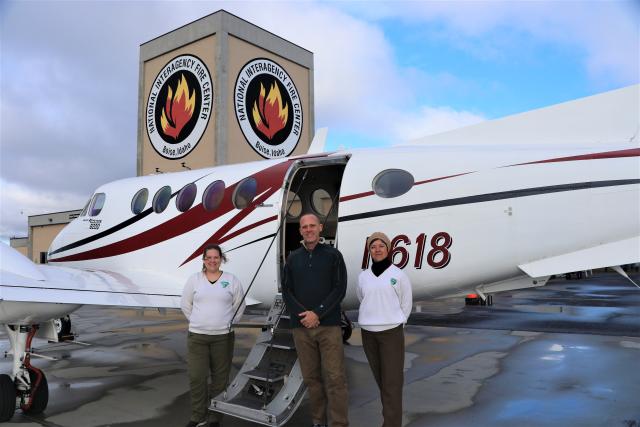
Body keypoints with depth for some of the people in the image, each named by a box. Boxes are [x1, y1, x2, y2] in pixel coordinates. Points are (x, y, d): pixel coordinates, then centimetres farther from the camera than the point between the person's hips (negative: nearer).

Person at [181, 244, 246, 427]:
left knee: (220, 377, 5)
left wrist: (228, 323, 2)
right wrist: (199, 322, 8)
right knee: (196, 377, 0)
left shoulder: (232, 280, 1)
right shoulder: (194, 279, 4)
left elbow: (239, 306, 6)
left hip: (223, 337, -1)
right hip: (196, 336, 1)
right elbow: (185, 304, 10)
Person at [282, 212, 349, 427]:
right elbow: (287, 291, 7)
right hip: (301, 327, 3)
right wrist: (302, 315, -9)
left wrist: (317, 313, -13)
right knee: (311, 377, 8)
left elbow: (340, 289, -4)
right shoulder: (293, 258, 11)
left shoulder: (333, 255, 3)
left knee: (335, 378, -5)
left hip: (329, 326, -3)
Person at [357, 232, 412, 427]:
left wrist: (396, 324, 4)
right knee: (380, 378, 11)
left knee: (392, 380, -5)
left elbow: (406, 305, 3)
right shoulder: (363, 276, 6)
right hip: (368, 333, 4)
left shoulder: (399, 275, -3)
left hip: (391, 332, -4)